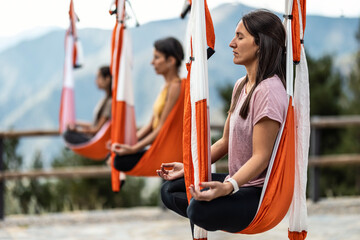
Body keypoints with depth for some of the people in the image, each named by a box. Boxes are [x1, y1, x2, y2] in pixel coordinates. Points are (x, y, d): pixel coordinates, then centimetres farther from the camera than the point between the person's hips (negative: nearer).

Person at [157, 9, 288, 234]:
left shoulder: (269, 91, -20)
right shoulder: (241, 85, 12)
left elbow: (261, 157, -23)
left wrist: (227, 187, -35)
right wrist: (189, 167, 11)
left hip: (262, 192, -10)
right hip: (238, 180, 10)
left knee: (199, 209, -33)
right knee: (169, 190, 5)